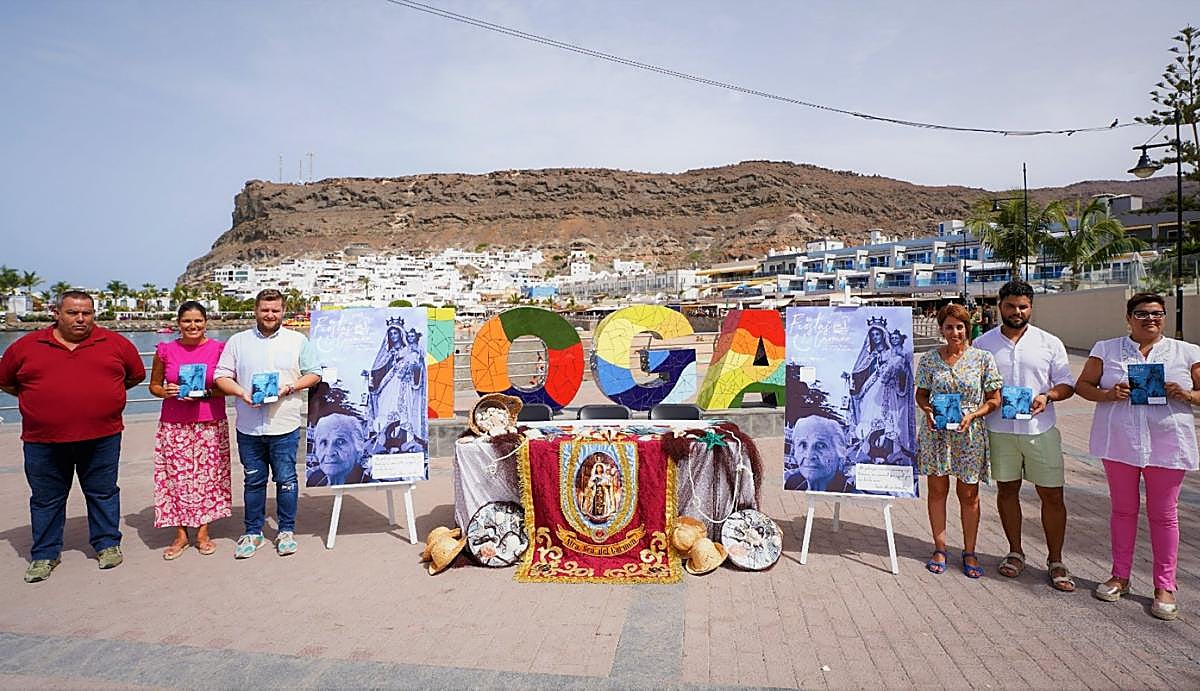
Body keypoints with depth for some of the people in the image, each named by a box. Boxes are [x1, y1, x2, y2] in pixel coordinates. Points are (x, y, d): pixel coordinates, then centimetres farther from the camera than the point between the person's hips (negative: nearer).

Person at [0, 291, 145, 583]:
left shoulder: (115, 343, 0)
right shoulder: (26, 345, 3)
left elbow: (136, 375, 13)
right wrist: (42, 399, 8)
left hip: (102, 437, -1)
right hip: (43, 439, 1)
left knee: (103, 492, 10)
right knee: (46, 498, 12)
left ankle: (107, 544, 25)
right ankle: (45, 554, 26)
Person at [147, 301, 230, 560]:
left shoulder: (219, 349, -1)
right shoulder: (165, 350, 3)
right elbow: (154, 385, 13)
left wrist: (206, 393, -14)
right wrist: (165, 391, -8)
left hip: (211, 425, -1)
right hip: (174, 426, 1)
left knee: (208, 477, 4)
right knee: (176, 477, 3)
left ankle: (203, 532, 18)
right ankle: (181, 534, 18)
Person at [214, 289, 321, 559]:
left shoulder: (298, 340, 5)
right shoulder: (238, 341, 8)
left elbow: (314, 374, 5)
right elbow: (222, 376, 5)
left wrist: (290, 387, -11)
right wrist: (241, 392, -13)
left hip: (284, 426, -1)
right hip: (248, 427, 1)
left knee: (286, 479, 4)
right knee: (254, 481, 10)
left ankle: (286, 531, 18)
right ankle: (253, 533, 23)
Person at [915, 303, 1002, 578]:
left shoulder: (983, 358, -3)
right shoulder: (929, 359, 1)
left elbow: (994, 399, 0)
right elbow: (921, 394, 10)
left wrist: (972, 415, -15)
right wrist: (928, 410, -10)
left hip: (970, 435, -1)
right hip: (936, 434, 1)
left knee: (968, 494, 9)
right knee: (937, 490, 8)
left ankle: (969, 552, 24)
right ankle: (940, 549, 22)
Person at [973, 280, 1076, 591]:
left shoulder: (1050, 343, 3)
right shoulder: (983, 343, 4)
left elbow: (1067, 384, 6)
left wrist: (1048, 395, -14)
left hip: (1040, 429, 0)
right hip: (999, 429, 1)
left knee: (1052, 495, 2)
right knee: (1007, 490, 10)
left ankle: (1055, 561, 16)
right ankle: (1015, 553, 26)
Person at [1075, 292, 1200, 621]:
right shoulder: (1106, 349, 4)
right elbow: (1082, 385, 4)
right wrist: (1107, 394, -15)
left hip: (1167, 445, 0)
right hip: (1119, 442, 1)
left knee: (1164, 514, 7)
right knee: (1123, 509, 12)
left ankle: (1165, 585, 18)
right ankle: (1120, 576, 24)